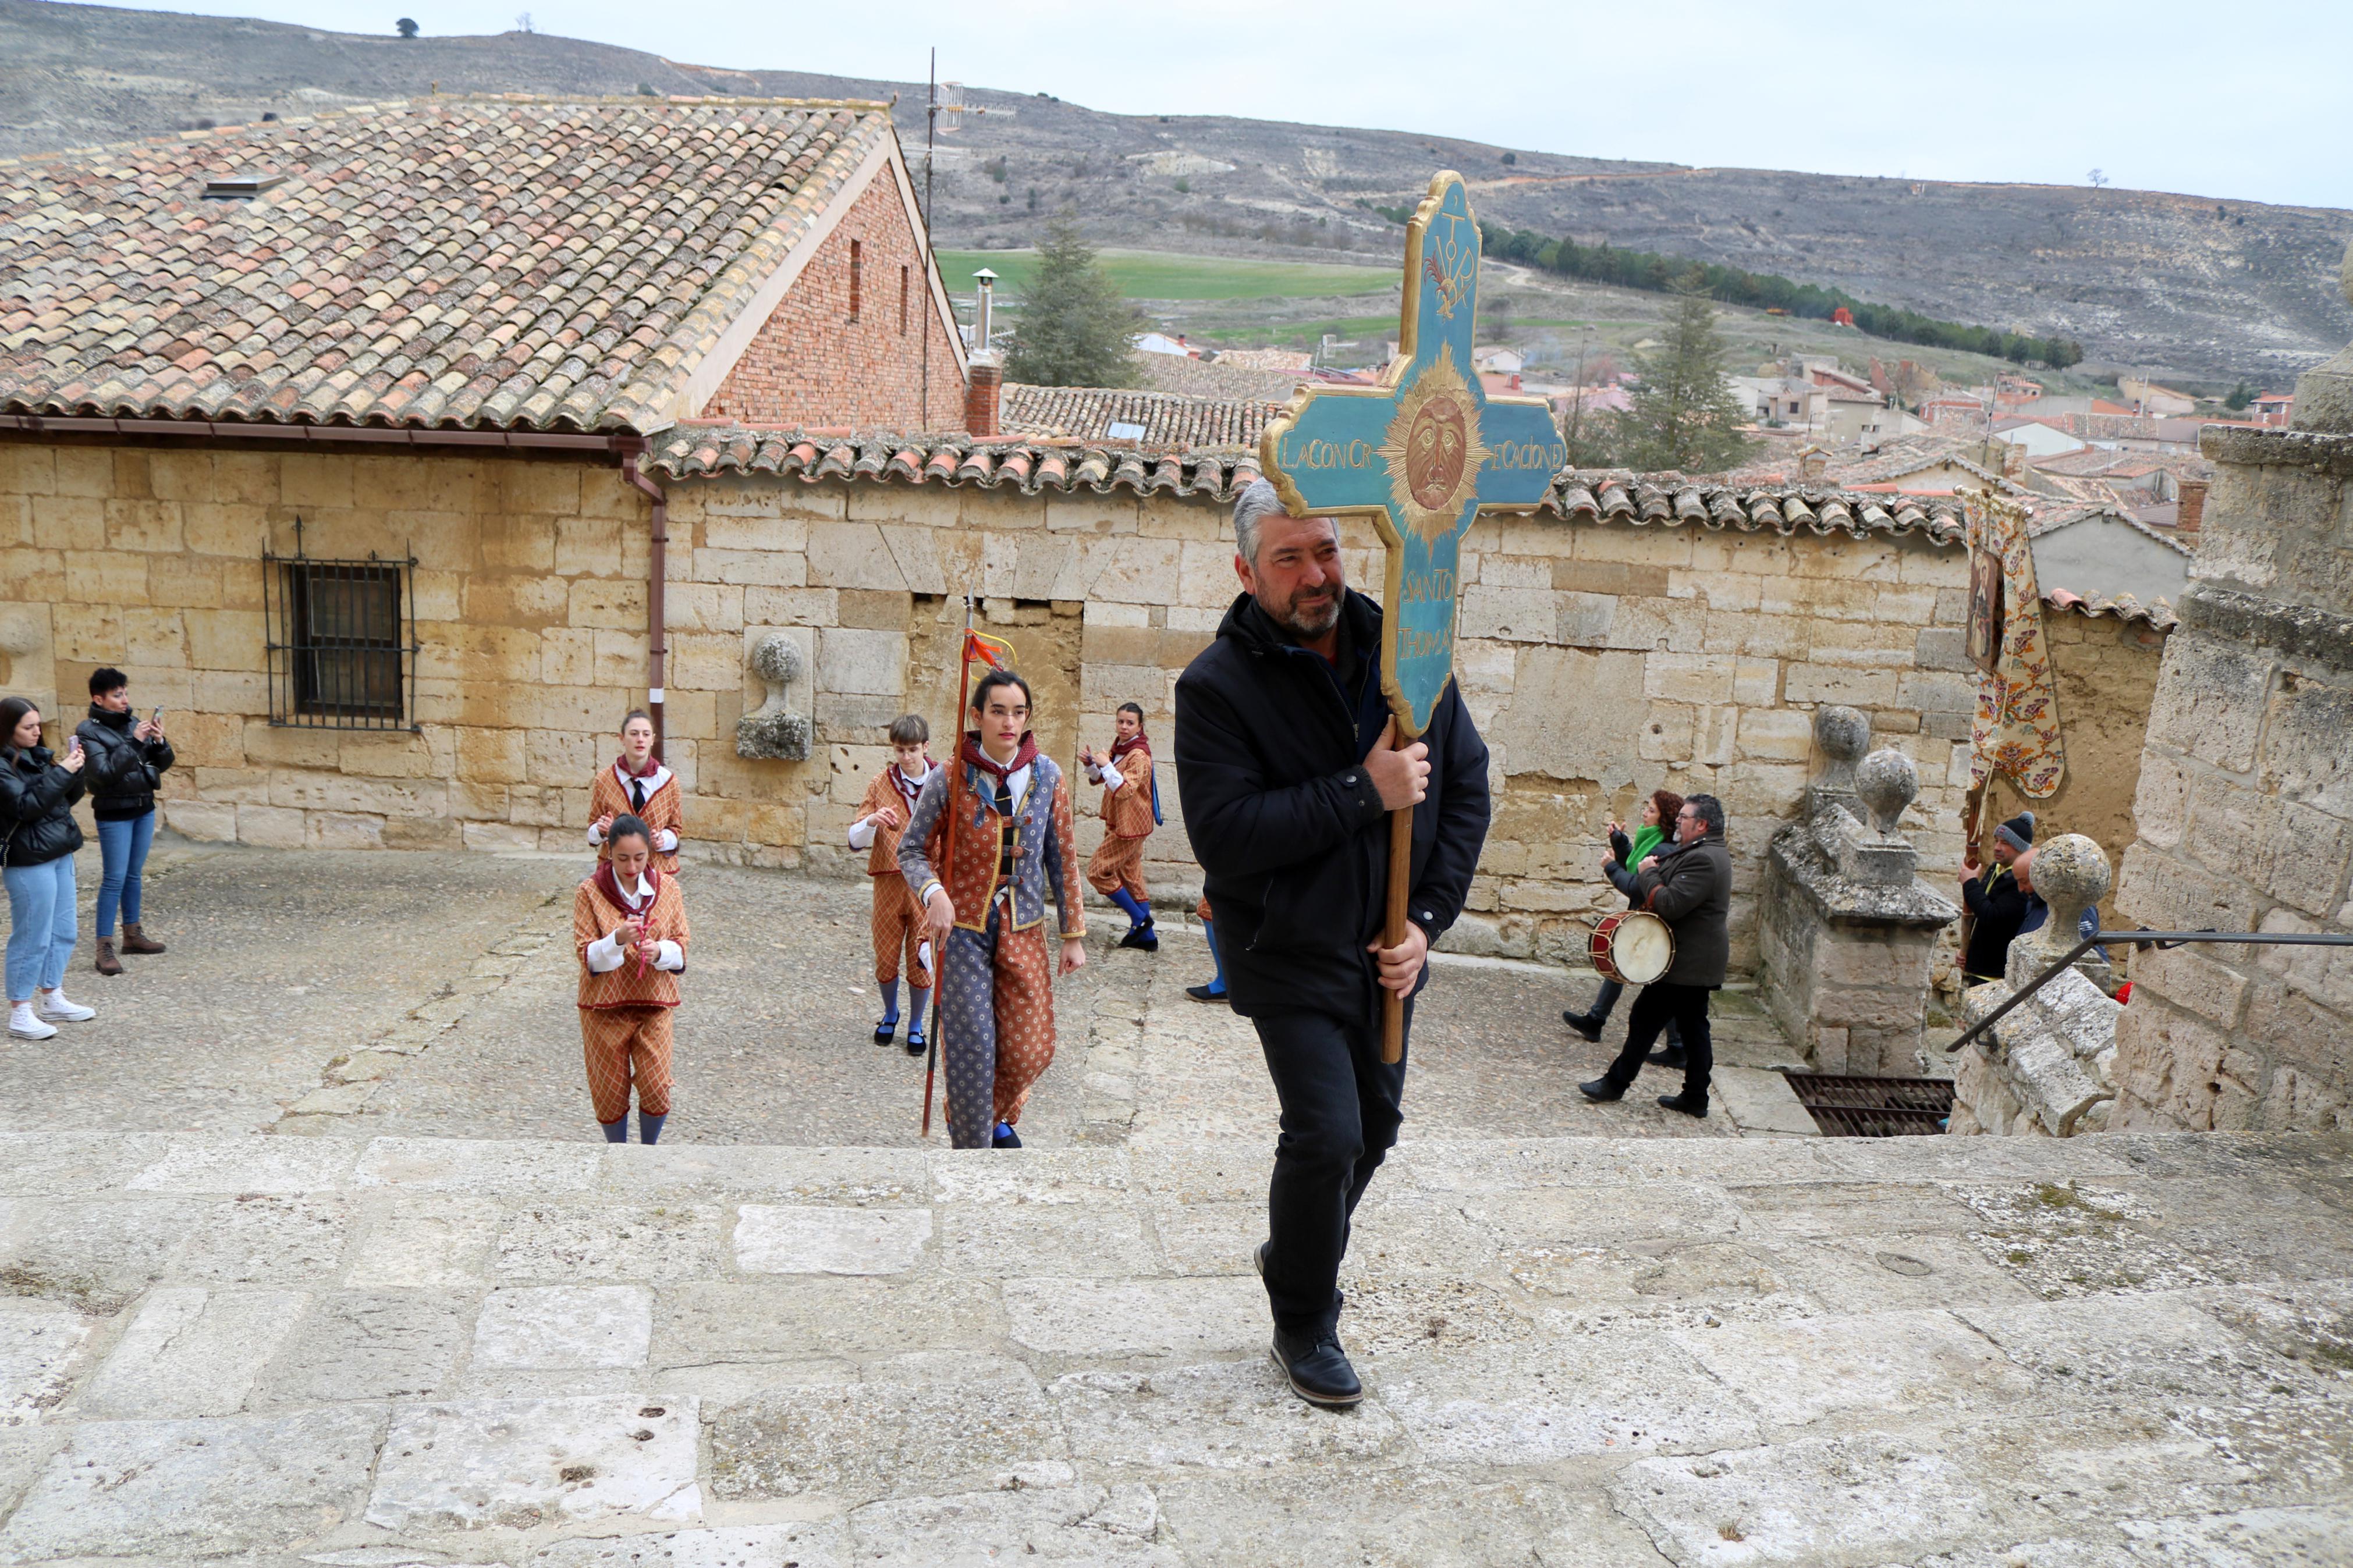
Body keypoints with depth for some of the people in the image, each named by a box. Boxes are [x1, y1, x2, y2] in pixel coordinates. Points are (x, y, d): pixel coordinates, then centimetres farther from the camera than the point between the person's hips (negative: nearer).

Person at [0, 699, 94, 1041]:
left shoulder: (37, 756, 11)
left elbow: (69, 798, 15)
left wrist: (74, 770, -3)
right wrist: (61, 772, -22)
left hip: (59, 853, 8)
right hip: (29, 861, -8)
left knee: (65, 930, 14)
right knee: (32, 936, -2)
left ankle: (52, 1000, 27)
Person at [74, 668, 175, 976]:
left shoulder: (134, 723, 5)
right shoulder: (89, 731, -10)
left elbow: (163, 765, 7)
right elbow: (104, 773, -20)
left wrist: (159, 742, -12)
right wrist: (134, 743, -26)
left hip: (144, 808, 5)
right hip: (114, 814, -5)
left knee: (135, 874, 15)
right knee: (114, 878, -7)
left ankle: (132, 934, 27)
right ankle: (105, 947, -3)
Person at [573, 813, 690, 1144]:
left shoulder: (668, 888, -2)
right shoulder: (590, 892, -8)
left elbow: (681, 945, -1)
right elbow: (586, 954, -10)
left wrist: (660, 951, -23)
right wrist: (617, 940, -29)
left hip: (654, 1003, 1)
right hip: (604, 1005, -1)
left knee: (656, 1087, -4)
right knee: (610, 1090, 7)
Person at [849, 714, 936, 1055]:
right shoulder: (881, 784, 1)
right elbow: (855, 841, 1)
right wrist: (872, 821, -21)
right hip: (889, 883, 1)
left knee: (922, 962, 2)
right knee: (885, 959, 7)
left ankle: (915, 1026, 23)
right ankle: (890, 1015, 34)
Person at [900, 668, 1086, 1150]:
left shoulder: (1046, 776, 0)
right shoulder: (950, 778, -8)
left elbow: (1062, 857, 5)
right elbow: (913, 849, -3)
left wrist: (1073, 933, 5)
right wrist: (933, 892, -24)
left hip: (1024, 930, 3)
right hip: (963, 929, -3)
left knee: (1030, 1051, 5)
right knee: (972, 1044, -4)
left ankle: (996, 1115, 36)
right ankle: (972, 1145, 15)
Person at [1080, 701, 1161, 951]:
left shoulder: (1139, 755, -18)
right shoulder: (1120, 748, 10)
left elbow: (1125, 790, -28)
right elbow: (1103, 779, 20)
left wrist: (1106, 765, -30)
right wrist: (1091, 764, 2)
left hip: (1129, 825, -10)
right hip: (1120, 823, 10)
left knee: (1098, 871, -6)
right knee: (1131, 876, 12)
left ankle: (1140, 918, 2)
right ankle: (1147, 936, 16)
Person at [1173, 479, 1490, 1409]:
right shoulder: (1218, 686, -16)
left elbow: (1466, 786, 3)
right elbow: (1223, 835, -25)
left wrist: (1428, 918, -6)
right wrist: (1363, 792, -28)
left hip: (1386, 949, 6)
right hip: (1286, 955, -5)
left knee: (1375, 1122, 18)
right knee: (1327, 1133, -11)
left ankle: (1293, 1251, 46)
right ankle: (1303, 1326, 13)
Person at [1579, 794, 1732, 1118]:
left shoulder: (1702, 860, -22)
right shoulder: (1708, 854, 15)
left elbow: (1670, 904, -29)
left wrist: (1648, 874, -14)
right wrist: (1652, 874, 0)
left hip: (1684, 964, -11)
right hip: (1698, 962, 11)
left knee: (1645, 1020, -2)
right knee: (1694, 1027, 12)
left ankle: (1615, 1084, 7)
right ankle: (1695, 1098, 17)